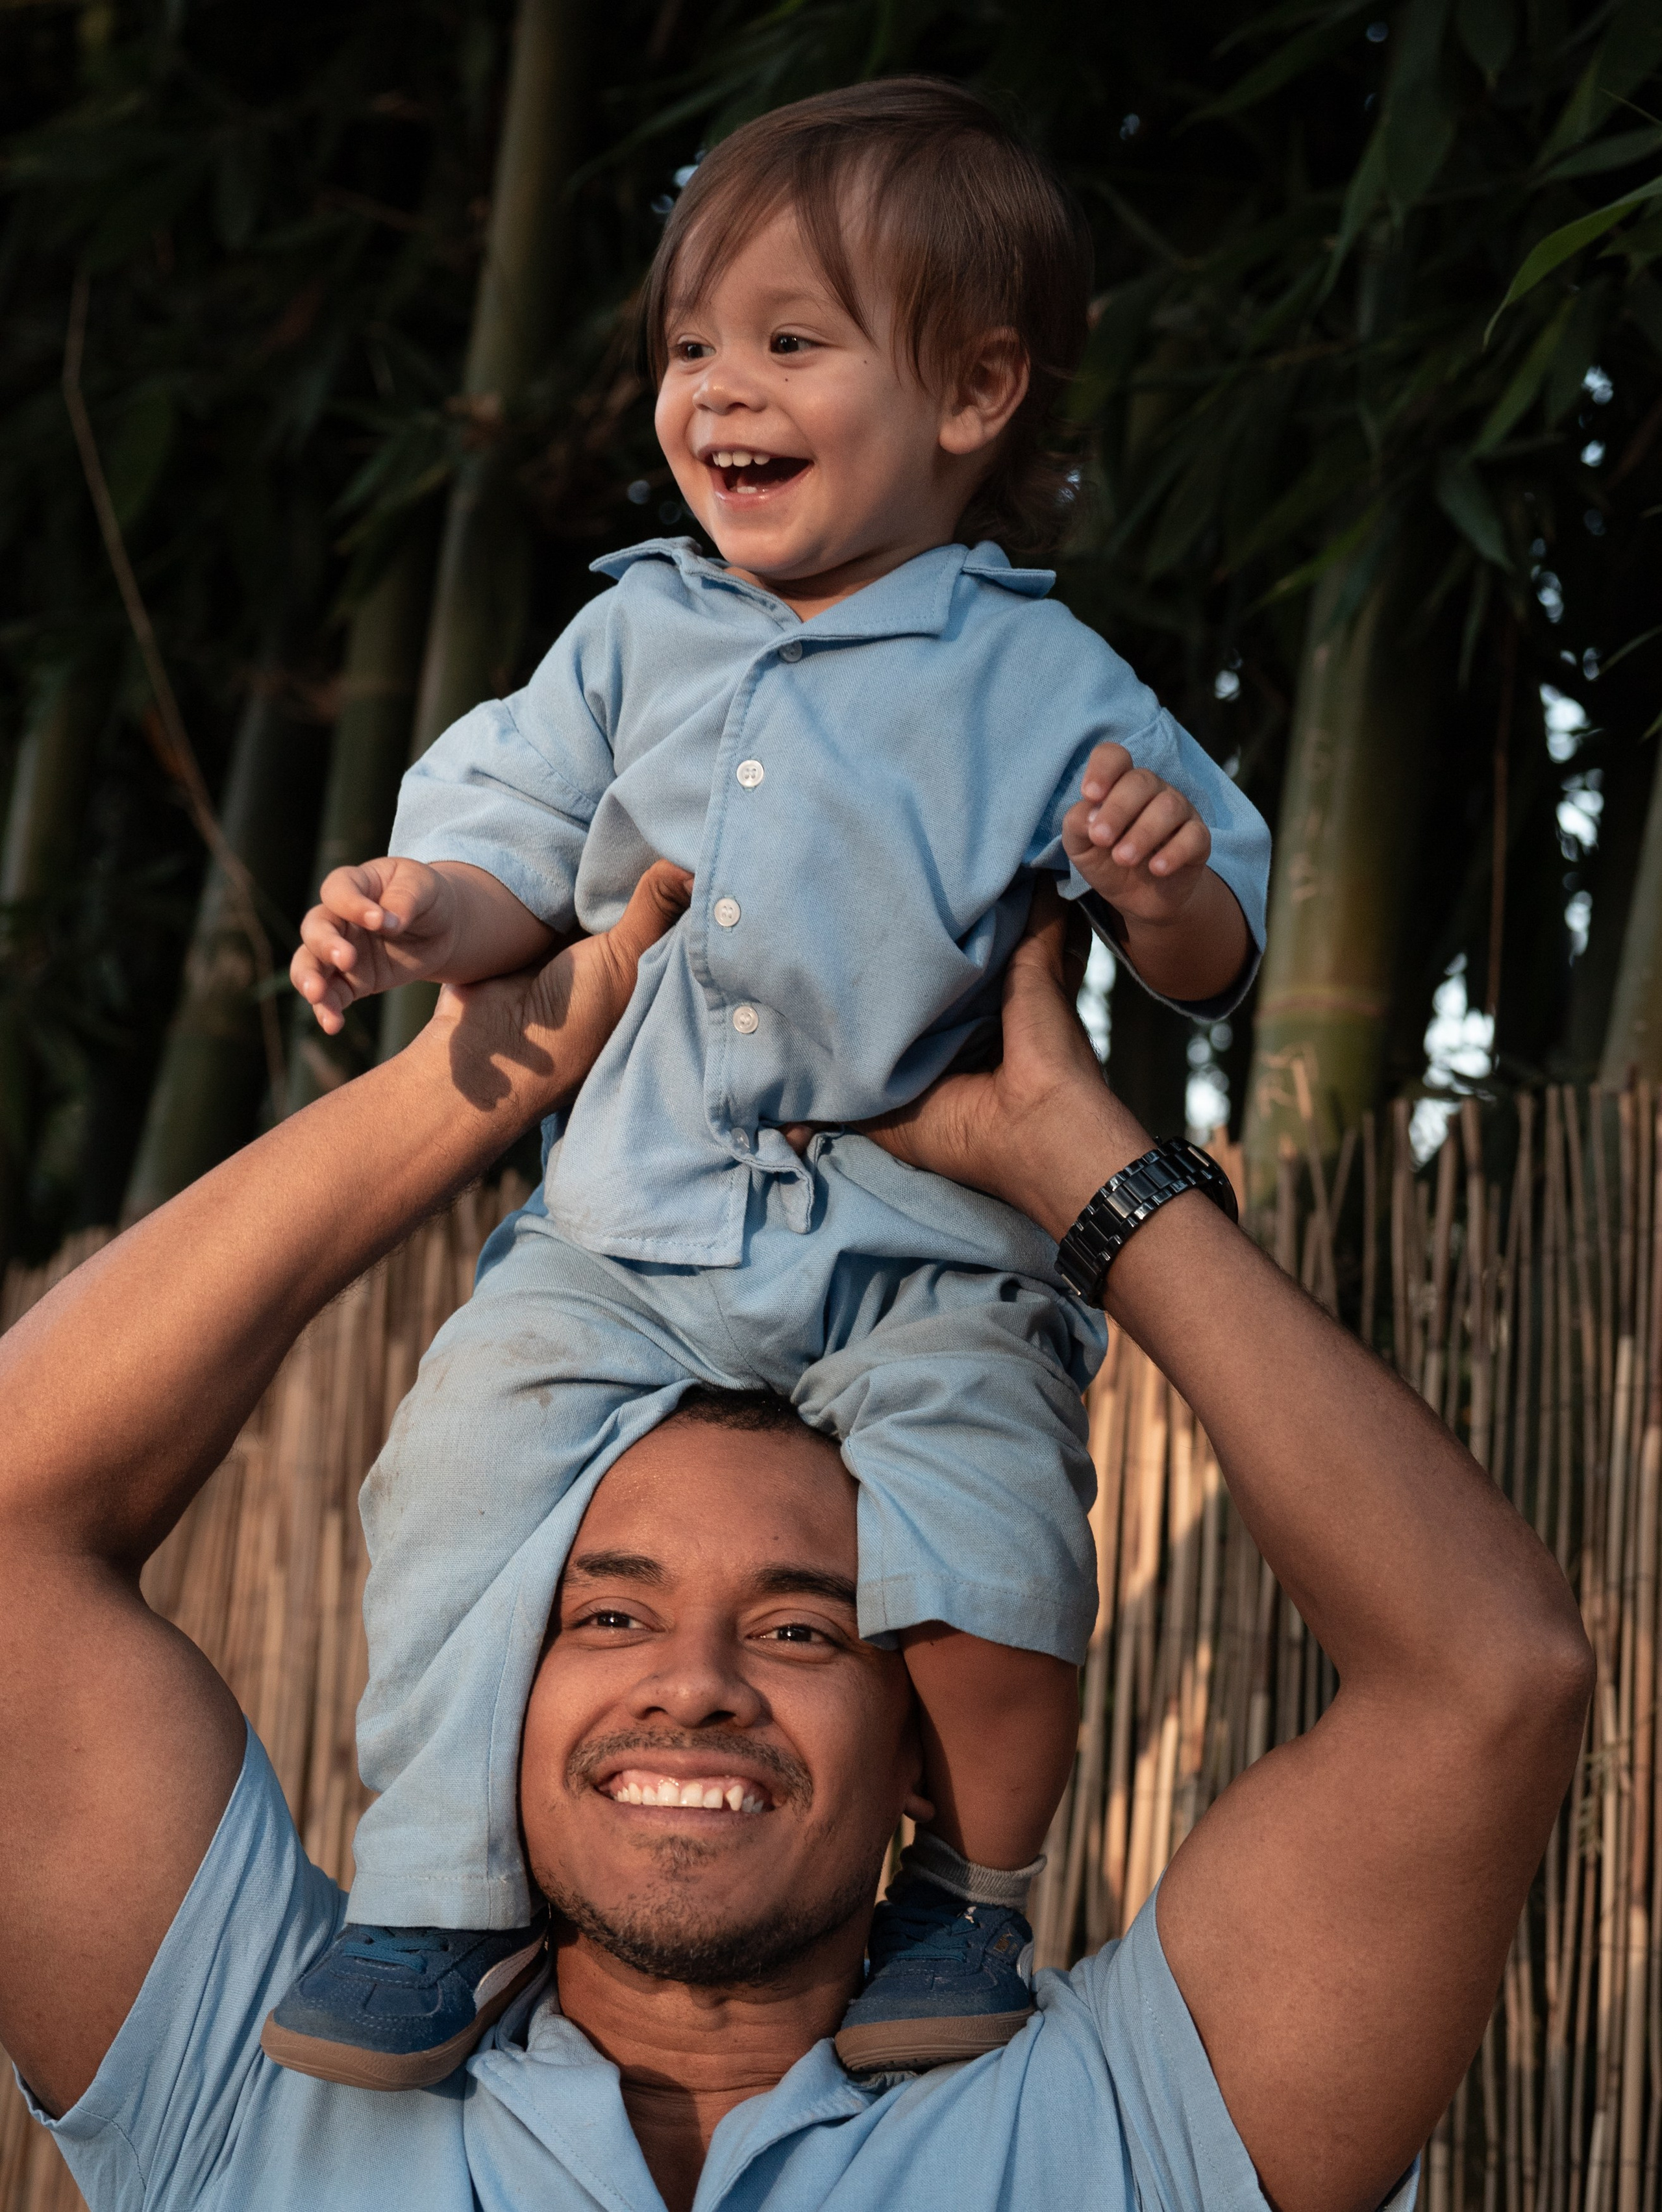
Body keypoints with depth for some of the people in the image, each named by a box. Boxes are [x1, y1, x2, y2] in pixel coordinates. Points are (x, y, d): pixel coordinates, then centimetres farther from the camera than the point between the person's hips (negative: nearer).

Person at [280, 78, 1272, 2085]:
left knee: (986, 1553, -23)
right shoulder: (636, 639, 8)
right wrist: (425, 913, -8)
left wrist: (1163, 888, -21)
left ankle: (975, 1906, 6)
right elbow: (525, 850, 14)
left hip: (923, 1259, -4)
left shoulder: (1047, 689, -3)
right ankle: (446, 1899, 4)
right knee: (464, 1460, -13)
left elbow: (1214, 965, 2)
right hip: (629, 1231, 4)